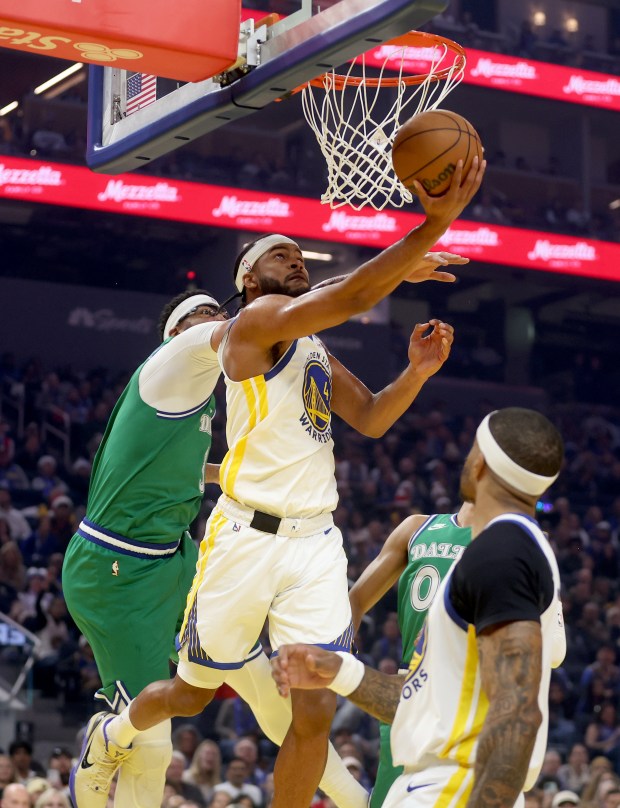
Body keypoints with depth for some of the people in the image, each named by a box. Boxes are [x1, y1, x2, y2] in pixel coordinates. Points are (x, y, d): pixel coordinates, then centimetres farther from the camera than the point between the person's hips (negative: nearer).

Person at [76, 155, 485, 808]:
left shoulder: (314, 350, 19)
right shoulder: (256, 320, -7)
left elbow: (370, 419, 18)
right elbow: (351, 297, -22)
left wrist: (417, 372, 0)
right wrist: (433, 227, -26)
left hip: (315, 542, 7)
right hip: (247, 536, -6)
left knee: (314, 712, -5)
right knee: (192, 694, 12)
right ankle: (113, 734, 44)